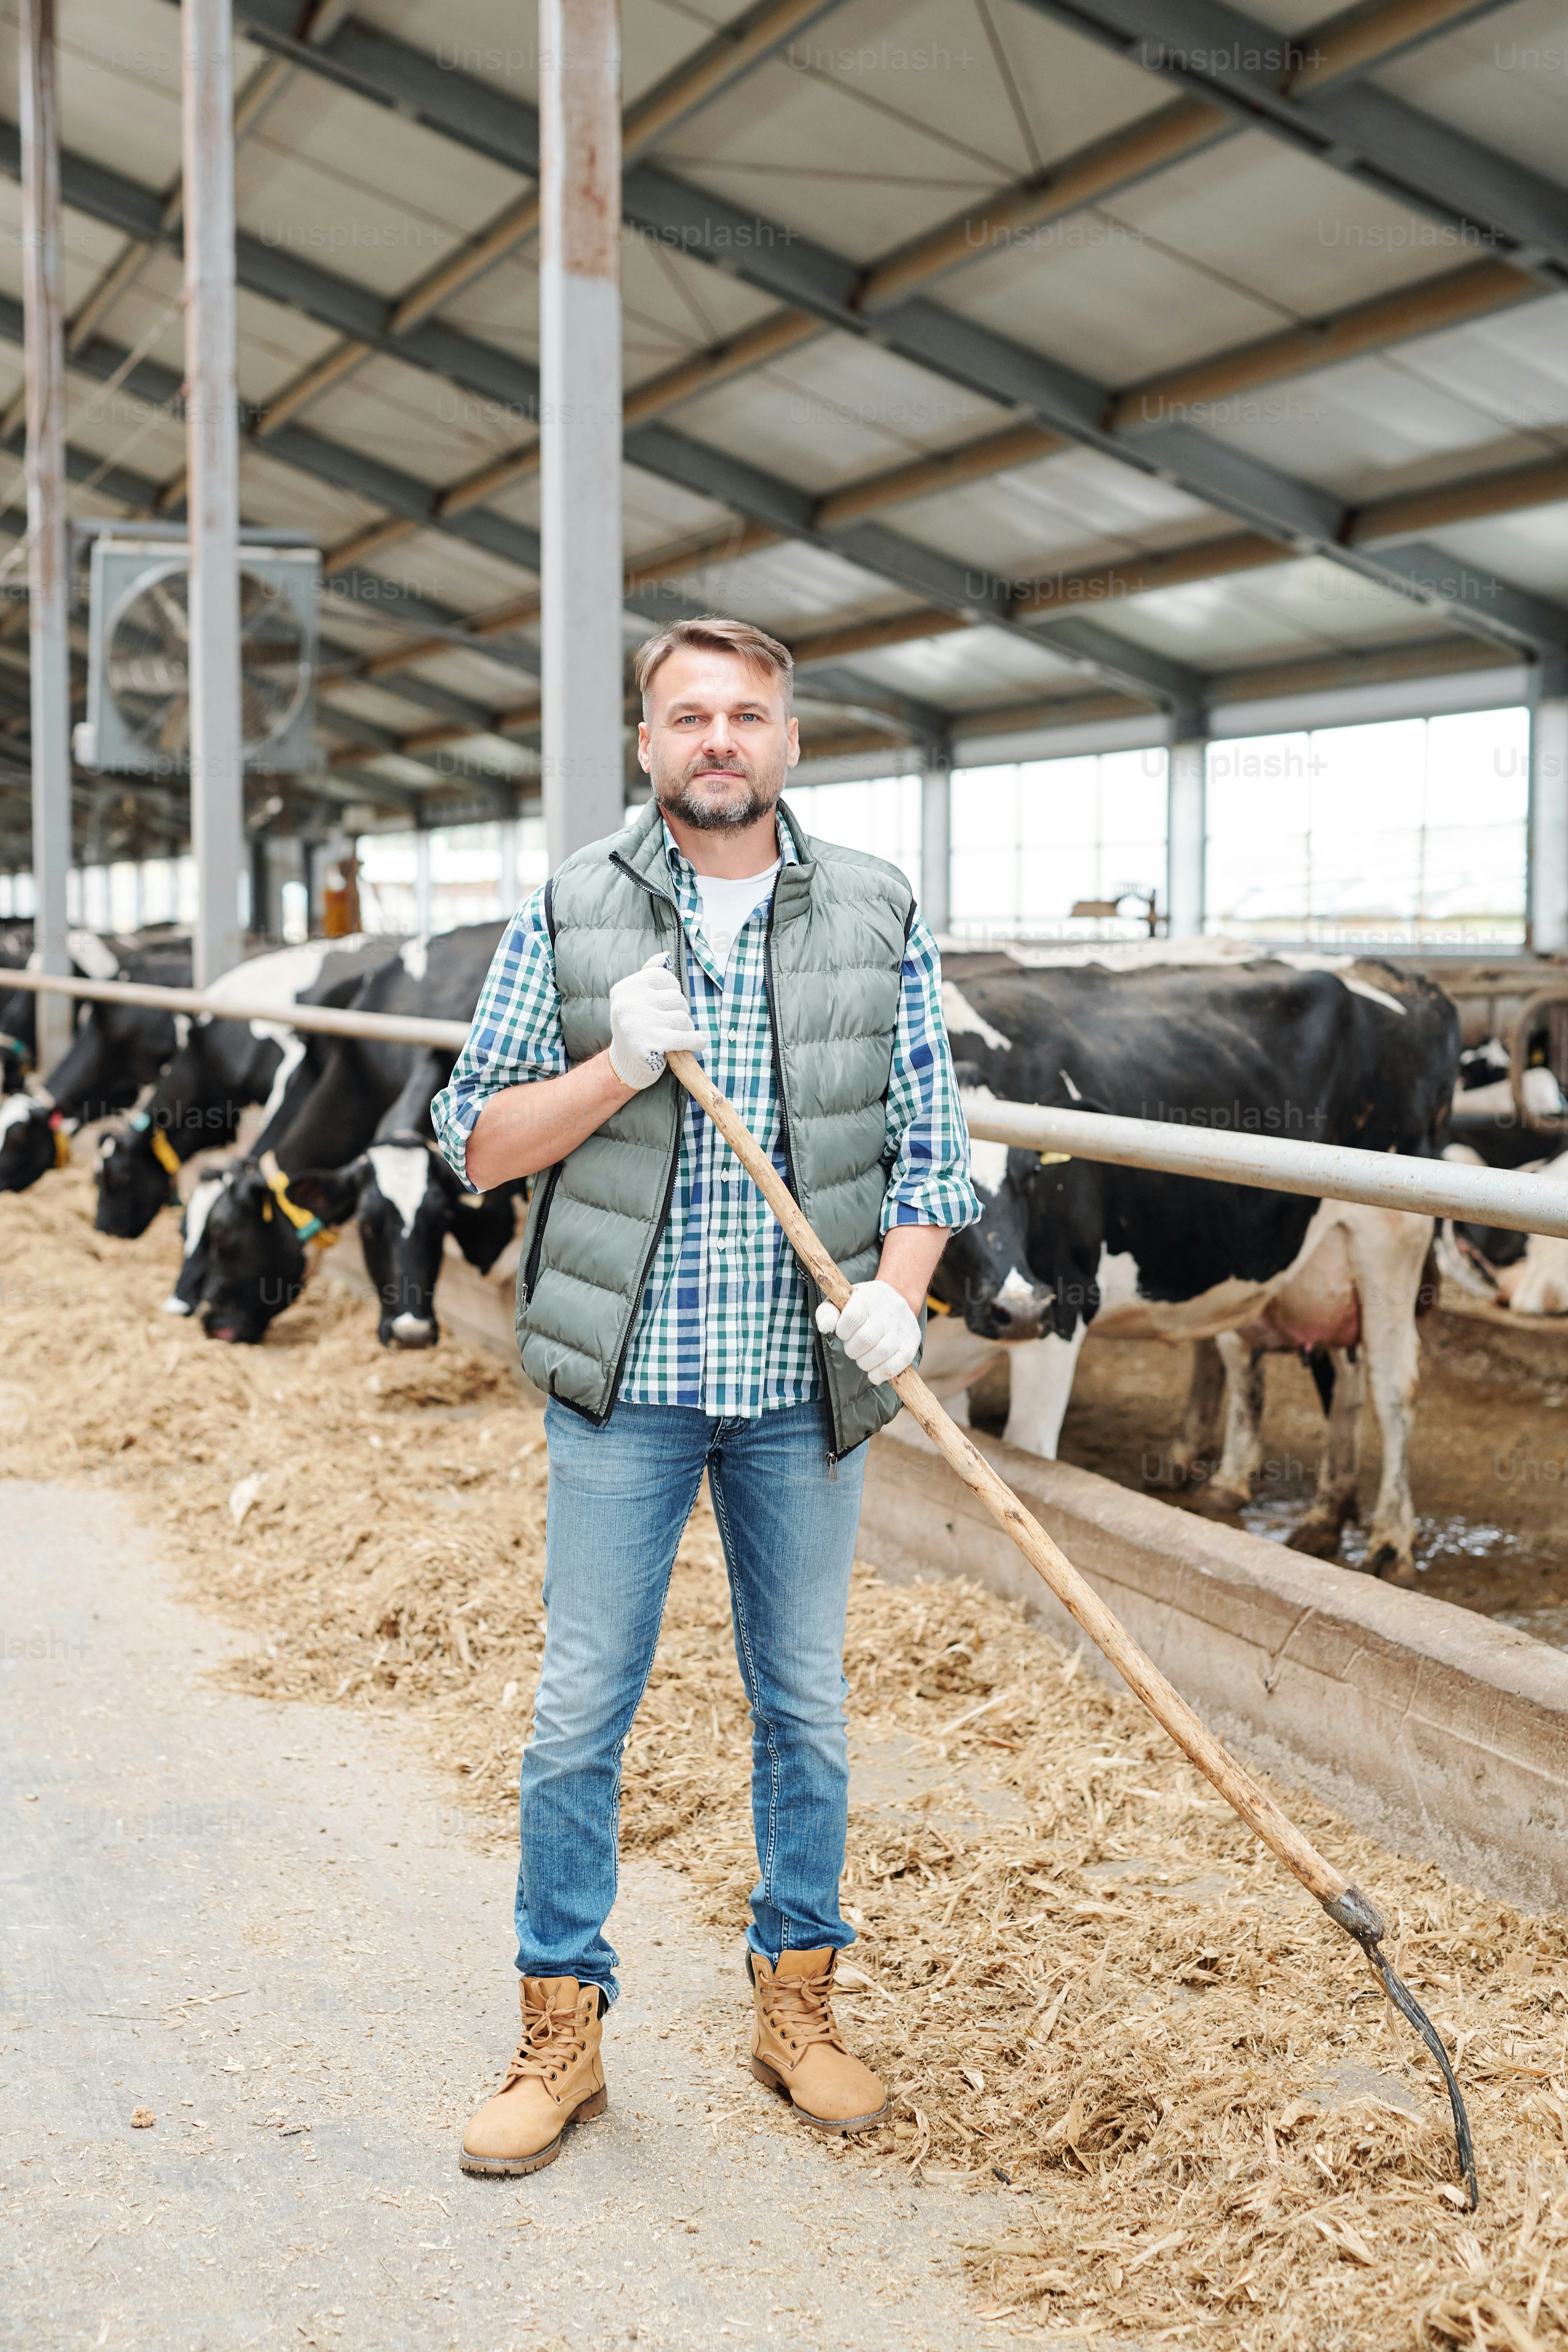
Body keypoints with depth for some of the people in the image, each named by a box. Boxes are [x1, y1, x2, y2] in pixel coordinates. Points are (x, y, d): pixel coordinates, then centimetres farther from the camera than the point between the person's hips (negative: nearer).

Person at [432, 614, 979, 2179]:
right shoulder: (570, 915, 0)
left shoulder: (876, 919, 3)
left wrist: (897, 1290, -13)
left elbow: (931, 1139, 5)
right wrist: (617, 1070, -16)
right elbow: (477, 1140, 0)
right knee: (581, 1708, 4)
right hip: (624, 1380, -1)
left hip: (805, 1390, 1)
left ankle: (796, 2001, 28)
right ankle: (562, 2030, 18)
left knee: (804, 1703, 12)